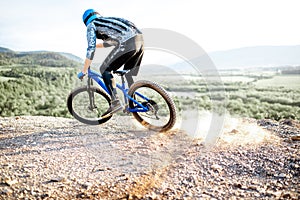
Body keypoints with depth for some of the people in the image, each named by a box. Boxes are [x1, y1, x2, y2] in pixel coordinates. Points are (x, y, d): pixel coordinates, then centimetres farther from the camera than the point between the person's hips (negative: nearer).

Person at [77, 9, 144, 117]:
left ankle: (115, 102, -5)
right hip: (140, 38, 8)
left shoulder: (91, 25, 14)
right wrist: (96, 45, 61)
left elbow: (91, 50, 7)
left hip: (127, 42, -8)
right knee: (128, 74, 22)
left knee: (105, 70, 5)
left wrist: (83, 71, 13)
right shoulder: (107, 20, 36)